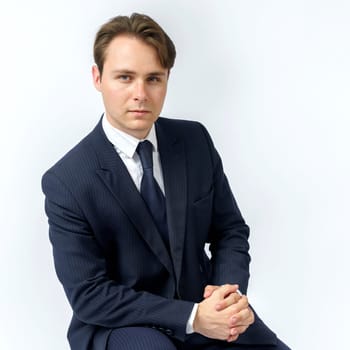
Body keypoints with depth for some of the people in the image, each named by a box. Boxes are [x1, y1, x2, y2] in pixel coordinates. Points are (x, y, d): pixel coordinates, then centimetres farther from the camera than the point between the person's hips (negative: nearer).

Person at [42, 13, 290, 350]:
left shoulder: (196, 140, -2)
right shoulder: (65, 182, -15)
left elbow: (230, 229, 6)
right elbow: (89, 295, -15)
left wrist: (232, 292, -15)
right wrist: (192, 318, -22)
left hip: (203, 305, 4)